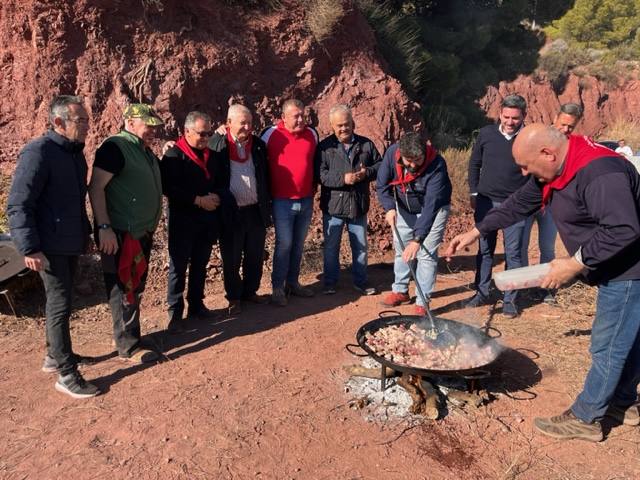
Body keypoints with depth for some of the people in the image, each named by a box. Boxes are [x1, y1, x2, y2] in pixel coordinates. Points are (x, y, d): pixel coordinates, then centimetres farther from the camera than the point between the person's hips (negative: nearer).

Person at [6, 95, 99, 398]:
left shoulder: (75, 152, 10)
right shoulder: (38, 152, -16)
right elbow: (18, 205, -18)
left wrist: (85, 234, 21)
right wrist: (29, 249, -22)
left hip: (71, 244, 8)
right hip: (50, 247, -8)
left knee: (59, 302, 19)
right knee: (60, 305, -3)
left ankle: (54, 356, 35)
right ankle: (66, 375, 6)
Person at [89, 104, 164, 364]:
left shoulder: (146, 152, 16)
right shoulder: (115, 147, -12)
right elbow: (96, 188, -19)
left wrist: (150, 227, 21)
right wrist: (104, 227, -25)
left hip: (142, 233, 9)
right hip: (121, 234, -9)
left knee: (136, 288, 17)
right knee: (125, 291, -2)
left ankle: (127, 334, 32)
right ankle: (128, 347, 9)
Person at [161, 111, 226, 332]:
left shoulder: (212, 155, 11)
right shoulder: (174, 155, -8)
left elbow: (223, 179, 16)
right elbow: (168, 187, -18)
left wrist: (216, 195, -6)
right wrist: (198, 200, -20)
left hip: (208, 219, 6)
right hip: (183, 220, -5)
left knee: (200, 264, 13)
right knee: (178, 266, 0)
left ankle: (196, 305, 26)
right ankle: (175, 312, 9)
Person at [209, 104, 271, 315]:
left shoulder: (259, 145, 6)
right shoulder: (216, 144, -5)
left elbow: (266, 176, 11)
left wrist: (267, 205, 10)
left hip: (256, 211, 4)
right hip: (231, 212, -3)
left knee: (255, 256, 13)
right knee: (232, 259, 9)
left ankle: (250, 291, 32)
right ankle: (234, 297, 24)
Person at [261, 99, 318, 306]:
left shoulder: (312, 134, 6)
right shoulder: (271, 134, -4)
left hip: (306, 201, 4)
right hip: (283, 201, -4)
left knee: (298, 244, 11)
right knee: (284, 243, -4)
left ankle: (293, 283, 24)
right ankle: (278, 287, 7)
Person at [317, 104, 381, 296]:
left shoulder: (366, 144, 4)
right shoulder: (325, 146, -5)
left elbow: (379, 165, 8)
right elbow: (320, 174, -14)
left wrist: (366, 173, -13)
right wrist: (343, 178, -24)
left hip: (359, 206, 3)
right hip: (333, 206, -2)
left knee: (360, 246, 13)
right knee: (331, 247, 10)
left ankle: (360, 281, 29)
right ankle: (330, 282, 25)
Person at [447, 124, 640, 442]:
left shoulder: (599, 173, -29)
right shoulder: (553, 173, 3)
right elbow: (518, 205, 11)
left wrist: (576, 263, -27)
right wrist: (476, 232, 11)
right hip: (614, 269, 10)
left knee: (608, 344, 0)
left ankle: (584, 418, 13)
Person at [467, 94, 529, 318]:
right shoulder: (486, 134, 1)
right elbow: (474, 164, 11)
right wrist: (474, 193, 7)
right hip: (486, 202, 2)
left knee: (513, 253, 3)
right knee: (484, 250, 11)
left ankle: (510, 300, 14)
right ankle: (482, 293, 25)